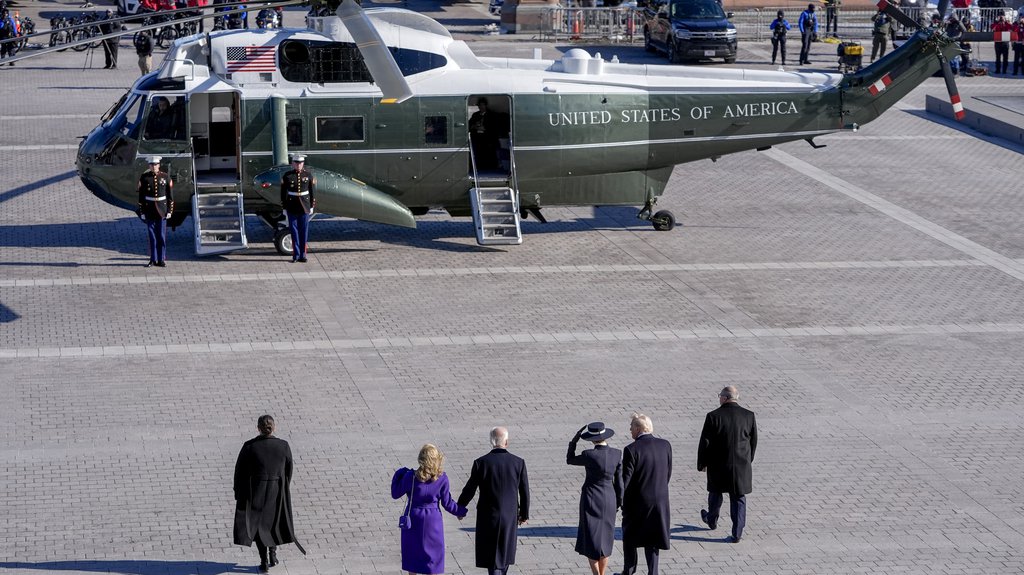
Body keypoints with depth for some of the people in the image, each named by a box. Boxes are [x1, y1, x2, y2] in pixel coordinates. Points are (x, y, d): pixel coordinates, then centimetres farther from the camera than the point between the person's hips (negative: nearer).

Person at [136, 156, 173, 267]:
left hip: (162, 210, 0)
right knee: (152, 236, 5)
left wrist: (170, 211, -2)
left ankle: (161, 259, 8)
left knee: (162, 236, 2)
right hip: (149, 210, 0)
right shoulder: (144, 177, -1)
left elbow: (170, 195, 2)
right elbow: (141, 196, 1)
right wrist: (142, 212, -2)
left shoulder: (165, 177, -1)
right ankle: (153, 259, 11)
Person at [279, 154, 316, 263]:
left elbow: (312, 191, 5)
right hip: (292, 208, -1)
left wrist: (312, 206, 3)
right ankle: (296, 255, 7)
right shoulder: (287, 176, -2)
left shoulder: (308, 175, 1)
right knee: (294, 231, 2)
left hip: (305, 207, 1)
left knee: (304, 231, 4)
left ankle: (302, 255, 10)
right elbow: (283, 192, 1)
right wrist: (284, 207, 0)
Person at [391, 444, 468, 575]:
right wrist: (460, 511, 14)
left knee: (412, 554, 14)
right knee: (433, 553, 12)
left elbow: (395, 494, -5)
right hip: (433, 520, 1)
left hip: (413, 520, 0)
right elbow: (447, 503, -4)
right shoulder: (442, 479, -13)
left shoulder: (411, 476, -16)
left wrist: (400, 473, 4)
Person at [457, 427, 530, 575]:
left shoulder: (481, 463, -12)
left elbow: (469, 490, -6)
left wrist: (459, 508, 11)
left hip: (488, 518, -2)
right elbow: (525, 492, -1)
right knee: (505, 554, 21)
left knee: (492, 558, 5)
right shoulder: (518, 463, -7)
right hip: (510, 518, 2)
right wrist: (524, 514, 14)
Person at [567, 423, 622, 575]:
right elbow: (619, 481, 1)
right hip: (609, 500, 5)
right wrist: (618, 502, 13)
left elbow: (570, 460, 0)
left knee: (590, 540, 3)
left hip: (591, 499, -5)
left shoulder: (589, 455, -20)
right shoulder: (617, 454, -7)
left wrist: (575, 439, -1)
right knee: (604, 540, 17)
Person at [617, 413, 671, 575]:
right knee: (652, 540, 14)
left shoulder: (632, 449, -19)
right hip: (660, 501, 4)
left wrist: (619, 499, -2)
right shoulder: (665, 445, -4)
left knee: (629, 537, 16)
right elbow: (668, 474, 4)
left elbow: (625, 479, -16)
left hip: (636, 502, -4)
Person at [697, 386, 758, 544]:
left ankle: (712, 520, 44)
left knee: (715, 492, 23)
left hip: (718, 465, -1)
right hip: (741, 465, 1)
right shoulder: (749, 416, -5)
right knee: (738, 498, 9)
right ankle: (737, 533, 6)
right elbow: (753, 441, 5)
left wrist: (702, 464, 4)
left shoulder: (713, 417, -13)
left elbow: (705, 443, -9)